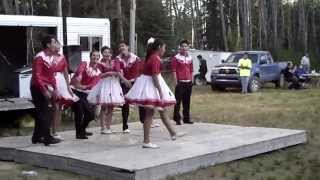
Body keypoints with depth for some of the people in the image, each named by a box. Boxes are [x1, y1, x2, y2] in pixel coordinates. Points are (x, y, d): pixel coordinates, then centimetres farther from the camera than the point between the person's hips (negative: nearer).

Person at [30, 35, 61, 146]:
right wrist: (44, 90, -23)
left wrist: (54, 89, 9)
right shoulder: (39, 58, -15)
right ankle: (47, 138, -2)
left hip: (46, 88, 9)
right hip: (38, 89, -9)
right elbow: (37, 76, -21)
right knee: (44, 113, -7)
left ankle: (37, 137, 21)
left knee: (41, 113, 13)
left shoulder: (51, 58, 11)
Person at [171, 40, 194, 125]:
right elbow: (174, 71, -7)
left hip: (188, 83, 5)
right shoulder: (176, 57, -4)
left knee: (187, 101, 10)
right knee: (178, 101, -4)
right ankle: (177, 119, 2)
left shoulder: (190, 58, 13)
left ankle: (186, 118, 18)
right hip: (180, 82, -5)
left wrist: (191, 81, 12)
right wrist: (176, 82, -12)